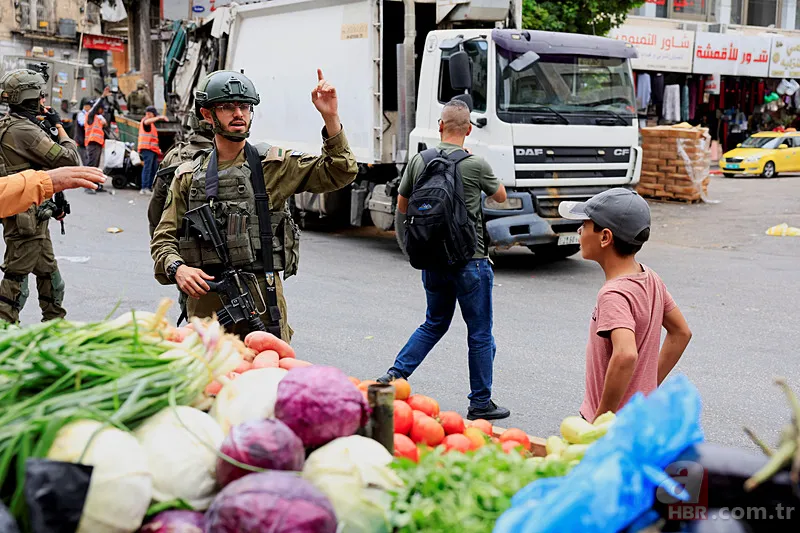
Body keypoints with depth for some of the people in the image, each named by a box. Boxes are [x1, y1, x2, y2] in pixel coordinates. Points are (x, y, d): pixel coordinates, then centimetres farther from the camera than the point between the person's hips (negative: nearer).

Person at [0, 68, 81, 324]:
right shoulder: (24, 131, -20)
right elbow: (70, 160, -21)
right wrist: (59, 126, -6)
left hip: (34, 217, 10)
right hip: (27, 217, -10)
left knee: (48, 272, 19)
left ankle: (55, 322, 30)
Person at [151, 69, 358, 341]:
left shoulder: (275, 164, 5)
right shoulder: (188, 176, 11)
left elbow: (339, 173, -3)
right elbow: (164, 237, 11)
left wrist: (330, 117, -14)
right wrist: (176, 268, -10)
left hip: (261, 299, -1)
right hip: (205, 299, 2)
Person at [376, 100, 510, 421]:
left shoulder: (418, 161, 0)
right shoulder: (476, 165, -12)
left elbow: (402, 207, 11)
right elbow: (501, 196, 8)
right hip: (469, 259, -5)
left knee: (435, 323, 23)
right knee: (480, 333, 8)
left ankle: (395, 375, 13)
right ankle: (480, 404, 15)